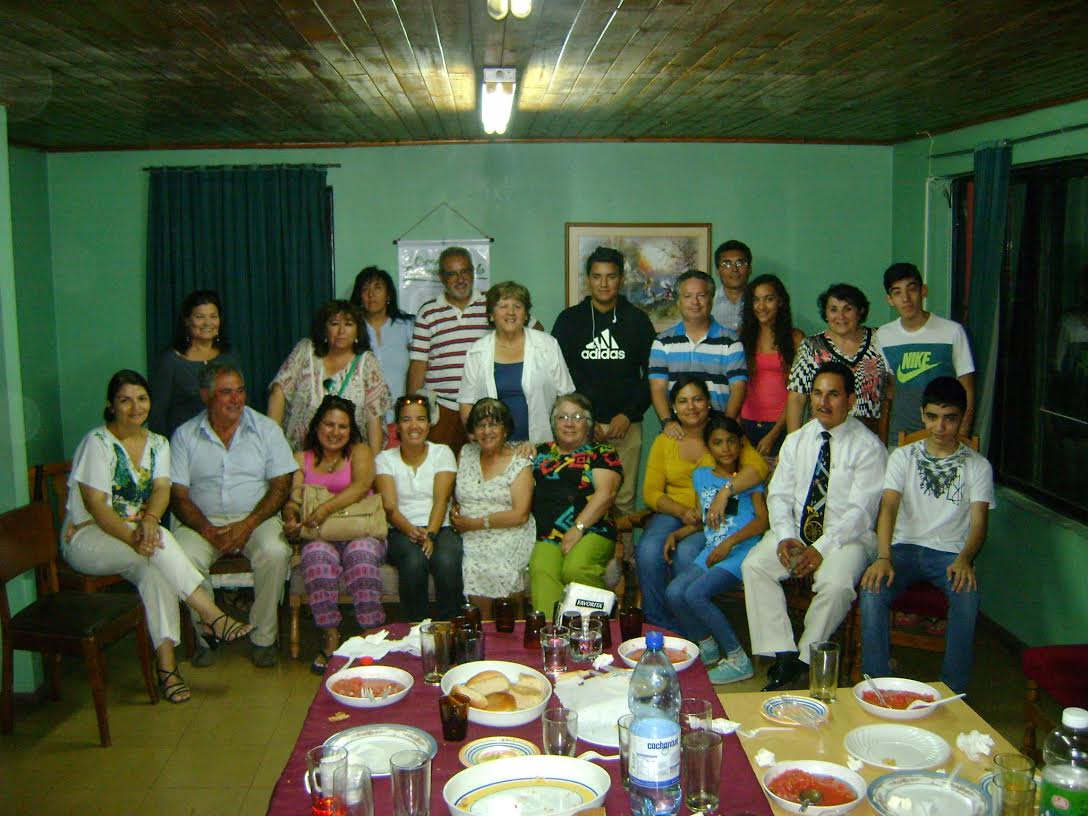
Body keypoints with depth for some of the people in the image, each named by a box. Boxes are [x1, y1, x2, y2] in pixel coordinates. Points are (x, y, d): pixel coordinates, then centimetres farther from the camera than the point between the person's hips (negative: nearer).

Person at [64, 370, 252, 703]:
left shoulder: (157, 444, 9)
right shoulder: (97, 442, -9)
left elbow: (162, 489, -6)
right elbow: (95, 505, -17)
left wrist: (149, 519, -30)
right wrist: (132, 537, -32)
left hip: (138, 530, 4)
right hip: (88, 537, -4)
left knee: (154, 569, -30)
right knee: (158, 544, -33)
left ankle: (166, 661, -32)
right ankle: (212, 615, -34)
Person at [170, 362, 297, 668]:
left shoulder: (266, 429, 4)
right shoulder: (185, 436, 5)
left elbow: (281, 486, -1)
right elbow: (178, 495, 0)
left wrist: (247, 525, -15)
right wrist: (208, 531, -17)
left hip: (255, 517, 0)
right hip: (203, 520, 1)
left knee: (274, 552, -32)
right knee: (186, 558, -31)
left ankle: (263, 638, -13)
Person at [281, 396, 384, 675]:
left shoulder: (360, 452, 13)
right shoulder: (301, 459, 19)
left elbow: (361, 485, -8)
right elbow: (292, 500, 6)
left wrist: (327, 507, -22)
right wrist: (291, 519, -18)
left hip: (361, 533, -1)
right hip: (321, 536, 1)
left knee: (361, 553, -34)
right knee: (317, 554, -33)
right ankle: (331, 638, -26)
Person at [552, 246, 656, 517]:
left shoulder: (637, 320, 8)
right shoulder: (569, 320, 7)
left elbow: (652, 374, 8)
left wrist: (629, 414, -4)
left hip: (626, 425, 0)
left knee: (624, 499, 0)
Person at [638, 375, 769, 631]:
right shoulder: (664, 441, 12)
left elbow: (759, 467, -12)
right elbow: (651, 492, 6)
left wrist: (725, 492, -28)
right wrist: (682, 511, -12)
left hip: (710, 519, -2)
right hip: (672, 513, 3)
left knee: (686, 552, -32)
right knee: (648, 550, -28)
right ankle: (660, 626, -12)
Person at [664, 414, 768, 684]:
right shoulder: (701, 476, 19)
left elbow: (763, 519, -5)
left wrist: (729, 542, -16)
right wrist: (676, 534, 6)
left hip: (742, 551, -5)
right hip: (711, 551, 5)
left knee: (695, 593, -26)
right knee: (674, 593, -19)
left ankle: (738, 660, -11)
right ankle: (707, 651, 5)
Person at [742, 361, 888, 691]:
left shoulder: (868, 446, -5)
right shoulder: (796, 441, 10)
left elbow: (860, 510, -12)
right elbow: (779, 495, 5)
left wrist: (821, 549, -20)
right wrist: (785, 537, -13)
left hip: (846, 536, -4)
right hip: (795, 531, 4)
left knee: (837, 585, -32)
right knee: (754, 566, -20)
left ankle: (804, 661, -11)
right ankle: (783, 656, -16)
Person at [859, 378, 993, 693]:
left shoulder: (977, 466, 7)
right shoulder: (903, 457, 8)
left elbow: (978, 523, -4)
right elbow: (889, 506, -6)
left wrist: (964, 559, -27)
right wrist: (883, 557, -24)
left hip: (951, 553, -1)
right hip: (905, 547, 1)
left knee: (968, 596, -33)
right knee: (872, 589, -29)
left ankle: (953, 691, -20)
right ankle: (876, 685, -18)